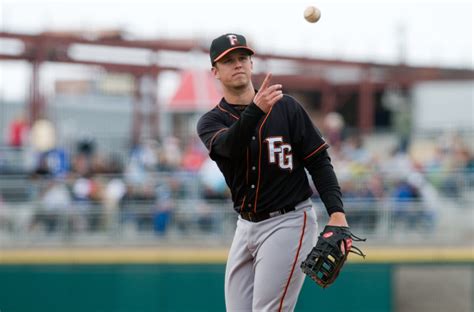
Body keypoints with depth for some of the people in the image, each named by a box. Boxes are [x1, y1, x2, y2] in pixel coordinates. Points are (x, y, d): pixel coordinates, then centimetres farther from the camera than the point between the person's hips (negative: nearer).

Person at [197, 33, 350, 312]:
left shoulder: (286, 107, -3)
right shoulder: (211, 121, 1)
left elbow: (319, 161, -3)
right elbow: (229, 146, -23)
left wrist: (337, 212, -17)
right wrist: (256, 110, -42)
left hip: (289, 222, -5)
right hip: (246, 226, 5)